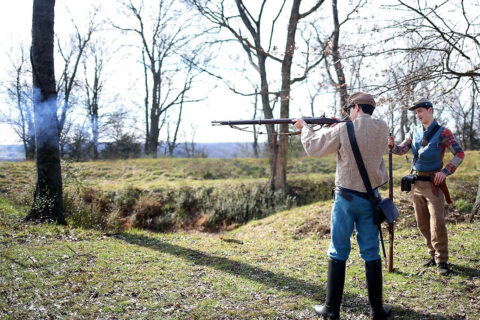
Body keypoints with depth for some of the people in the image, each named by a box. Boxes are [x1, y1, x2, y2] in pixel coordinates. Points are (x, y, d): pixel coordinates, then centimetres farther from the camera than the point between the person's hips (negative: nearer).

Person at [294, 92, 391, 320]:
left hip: (346, 197, -3)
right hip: (370, 198, 3)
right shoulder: (382, 128, 0)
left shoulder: (342, 130, -11)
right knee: (371, 253, 11)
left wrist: (304, 127, 15)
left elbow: (313, 148, -2)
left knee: (338, 252, 6)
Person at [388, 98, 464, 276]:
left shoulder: (442, 132, -3)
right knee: (422, 223, 10)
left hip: (433, 183, -5)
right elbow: (402, 149, 2)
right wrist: (392, 145, -20)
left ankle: (441, 261, -1)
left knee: (437, 222, -9)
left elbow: (459, 154, -4)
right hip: (416, 182, 5)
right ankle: (434, 255, 23)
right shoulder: (414, 132, 11)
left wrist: (445, 171, -14)